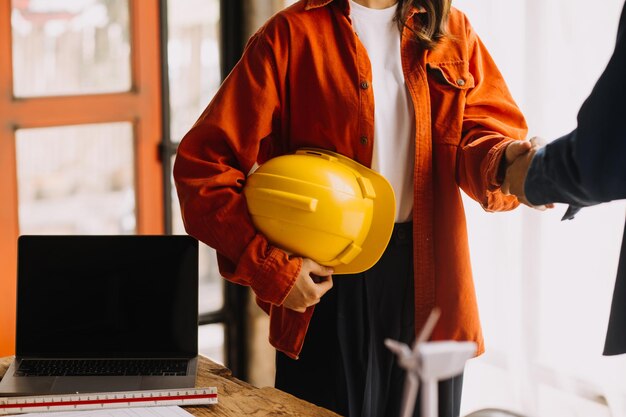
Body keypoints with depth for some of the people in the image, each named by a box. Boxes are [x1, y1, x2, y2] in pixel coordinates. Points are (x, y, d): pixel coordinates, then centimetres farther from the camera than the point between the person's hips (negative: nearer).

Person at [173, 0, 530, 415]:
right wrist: (270, 268, -15)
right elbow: (203, 162, -6)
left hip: (428, 281, 3)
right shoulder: (292, 34, -2)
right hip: (325, 278, -3)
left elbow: (482, 132, 0)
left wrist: (508, 162, -25)